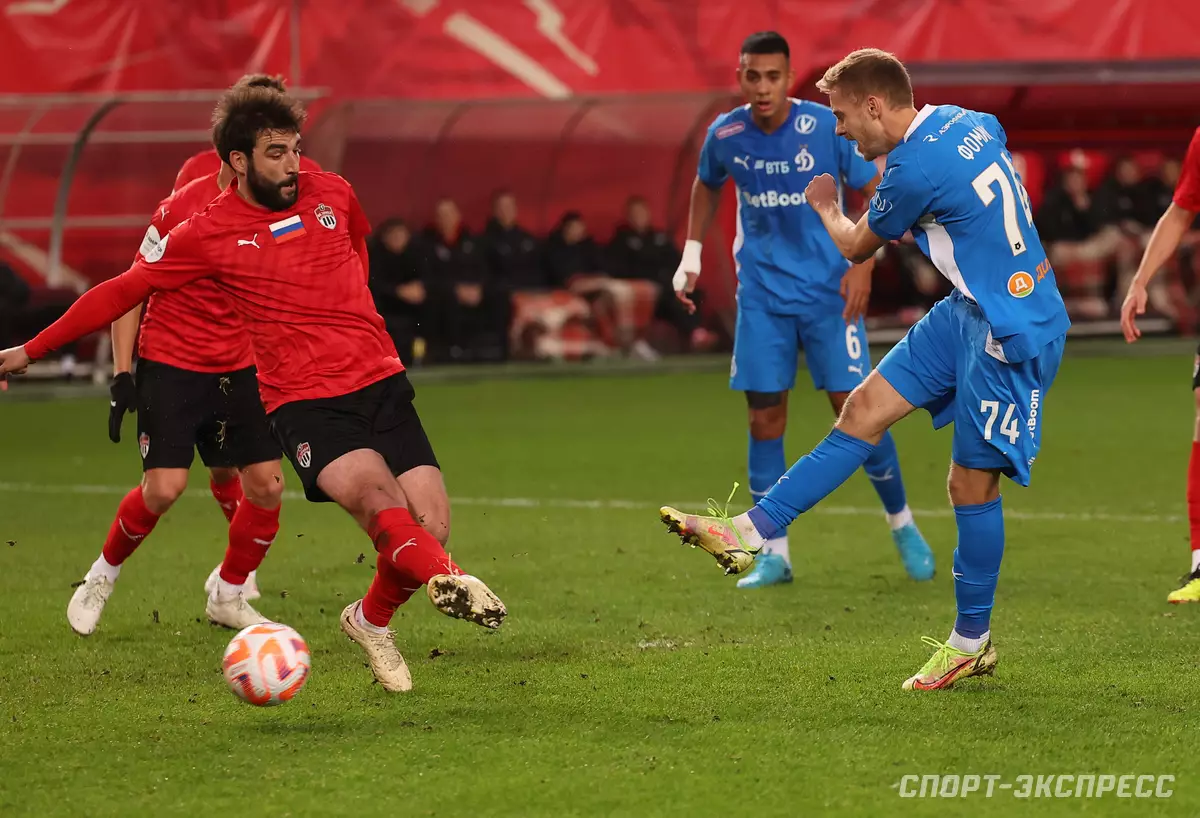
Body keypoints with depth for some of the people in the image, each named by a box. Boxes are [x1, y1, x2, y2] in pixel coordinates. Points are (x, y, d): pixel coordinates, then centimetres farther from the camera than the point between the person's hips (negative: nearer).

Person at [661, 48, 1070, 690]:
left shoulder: (915, 167, -22)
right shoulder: (972, 124, 3)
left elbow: (857, 247, -3)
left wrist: (825, 209, 18)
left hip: (1010, 334, -10)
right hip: (969, 312, 10)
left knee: (972, 481, -1)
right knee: (866, 408, 4)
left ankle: (972, 642, 13)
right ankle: (753, 530, 4)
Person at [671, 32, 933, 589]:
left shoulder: (827, 128, -13)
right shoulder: (725, 135, -4)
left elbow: (875, 192, -2)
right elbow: (707, 186, 18)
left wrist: (863, 264, -11)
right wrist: (692, 254, 11)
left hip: (828, 291, -2)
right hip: (762, 296, 2)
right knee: (764, 419, 0)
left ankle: (901, 523, 14)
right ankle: (774, 553, 9)